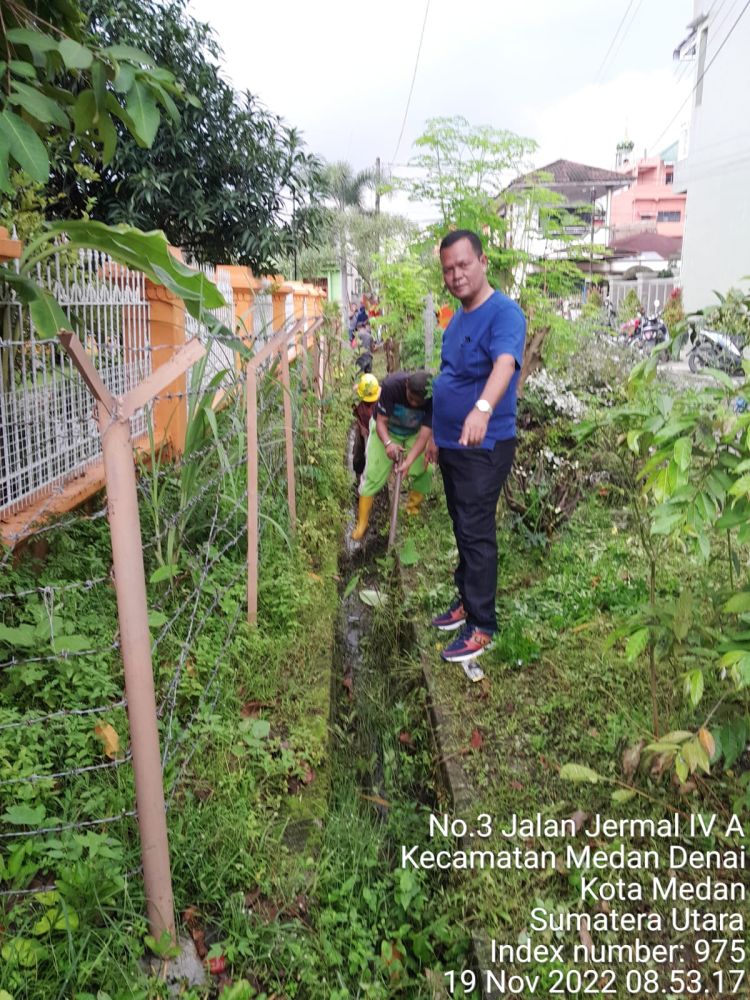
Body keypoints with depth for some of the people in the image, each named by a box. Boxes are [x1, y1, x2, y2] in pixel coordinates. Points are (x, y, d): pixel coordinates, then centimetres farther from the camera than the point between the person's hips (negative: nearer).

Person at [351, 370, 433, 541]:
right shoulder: (391, 384, -36)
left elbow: (424, 435, -33)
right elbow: (381, 421, -28)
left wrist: (409, 462, -47)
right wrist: (388, 443, -49)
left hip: (414, 434, 2)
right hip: (386, 431, -2)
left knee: (424, 471, -13)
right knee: (373, 475, -9)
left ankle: (413, 511, 13)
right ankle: (361, 525, 3)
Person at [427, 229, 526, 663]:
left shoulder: (505, 313, -16)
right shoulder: (457, 321, 12)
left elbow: (505, 363, -36)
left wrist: (483, 408, -55)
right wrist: (437, 436, 22)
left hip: (484, 448, -9)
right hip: (451, 445, 9)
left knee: (477, 534, -5)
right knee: (463, 529, 18)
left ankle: (482, 626, 5)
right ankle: (468, 599, 33)